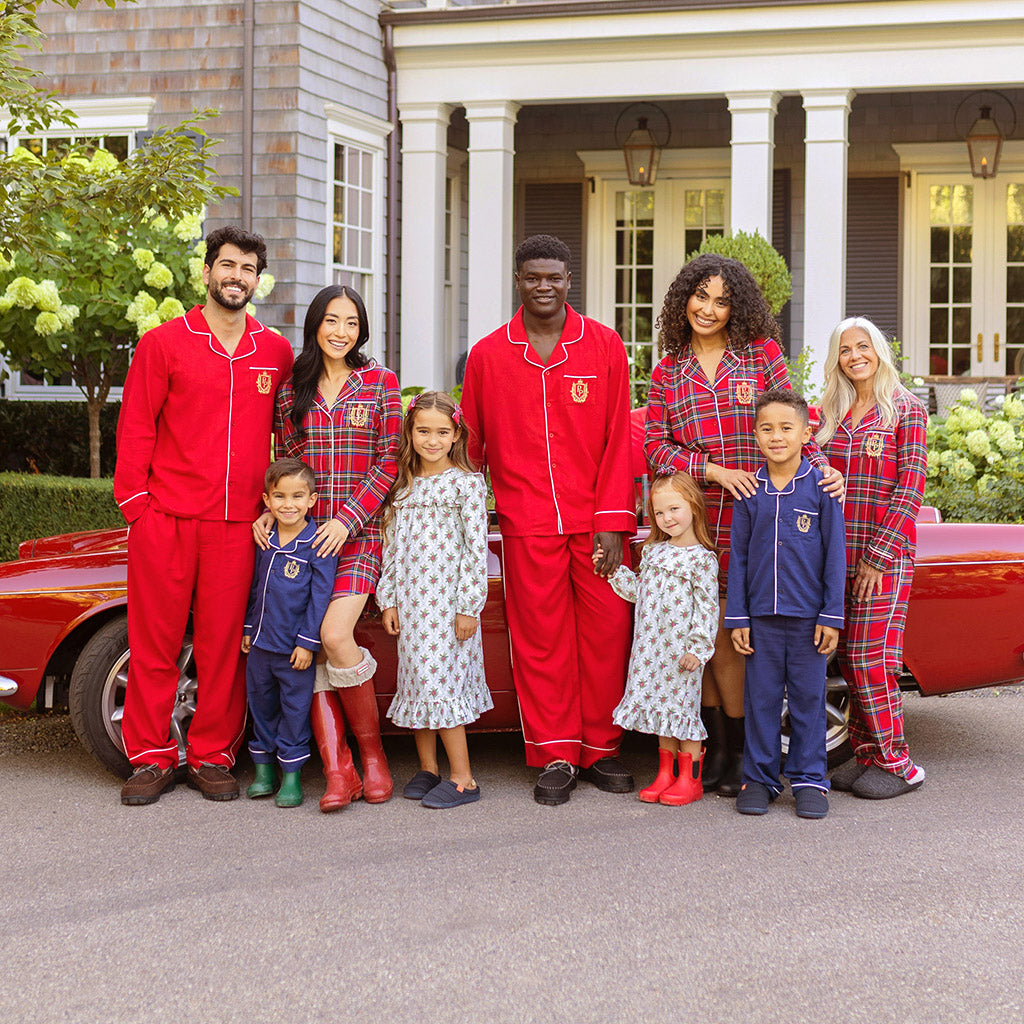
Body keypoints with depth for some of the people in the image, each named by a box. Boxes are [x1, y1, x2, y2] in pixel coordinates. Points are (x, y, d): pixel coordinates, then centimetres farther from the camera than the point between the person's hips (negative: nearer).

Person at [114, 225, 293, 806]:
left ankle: (212, 757, 14)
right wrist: (136, 502, -4)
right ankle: (152, 759, 11)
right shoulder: (164, 343, 3)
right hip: (166, 519, -2)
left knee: (223, 643, 4)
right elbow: (135, 428, 3)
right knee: (155, 640, 2)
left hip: (238, 525, 2)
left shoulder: (276, 353, 10)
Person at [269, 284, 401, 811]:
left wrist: (347, 518, -10)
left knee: (334, 634, -20)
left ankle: (371, 749, -2)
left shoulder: (381, 383, 4)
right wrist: (267, 512, -1)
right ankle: (337, 770, -7)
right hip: (302, 533, 3)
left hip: (357, 535, -3)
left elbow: (389, 462, 0)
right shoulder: (291, 390, 12)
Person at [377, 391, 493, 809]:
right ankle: (427, 770, 21)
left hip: (447, 600, -6)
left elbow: (476, 548, -8)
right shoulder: (402, 485, 11)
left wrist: (469, 606, -12)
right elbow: (392, 547, 13)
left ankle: (462, 778, -2)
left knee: (438, 679, -9)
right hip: (409, 599, 6)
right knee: (415, 677, 9)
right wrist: (388, 600, 7)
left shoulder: (466, 483, -5)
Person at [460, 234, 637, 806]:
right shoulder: (487, 355, 5)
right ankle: (556, 758, 12)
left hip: (596, 520, 0)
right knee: (540, 640, 2)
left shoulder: (604, 345, 4)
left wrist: (614, 520, -5)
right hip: (527, 524, 0)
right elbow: (470, 444, 11)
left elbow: (619, 438, 1)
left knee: (607, 632, 2)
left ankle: (603, 749, 16)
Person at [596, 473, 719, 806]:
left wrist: (697, 647, -17)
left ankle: (690, 779, 8)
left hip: (681, 650, -6)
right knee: (659, 707, 12)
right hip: (650, 647, 7)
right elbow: (638, 591, 20)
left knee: (682, 706, -2)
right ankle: (665, 774, 22)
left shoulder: (703, 558, -8)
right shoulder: (653, 551, 12)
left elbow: (706, 607, -11)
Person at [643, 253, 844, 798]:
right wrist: (712, 470, -10)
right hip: (691, 518, 2)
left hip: (751, 517, -2)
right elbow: (654, 445, 4)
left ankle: (741, 751, 12)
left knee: (729, 635, -2)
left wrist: (821, 468, -9)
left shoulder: (762, 353, 7)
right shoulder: (667, 372, 10)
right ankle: (715, 747, 18)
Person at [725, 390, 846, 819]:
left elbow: (835, 554, -1)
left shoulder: (820, 487, -2)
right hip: (761, 616, 2)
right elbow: (738, 556, 7)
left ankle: (809, 779, 15)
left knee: (808, 698, 5)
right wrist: (737, 618, 3)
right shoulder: (750, 492, 3)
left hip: (808, 616, -2)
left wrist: (832, 615, -5)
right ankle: (759, 778, 16)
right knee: (761, 698, 6)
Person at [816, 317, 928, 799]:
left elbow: (910, 488, -8)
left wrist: (877, 555, -13)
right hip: (835, 551, 5)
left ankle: (897, 763, 1)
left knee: (871, 659, -9)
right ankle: (866, 754, 14)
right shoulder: (830, 414, 13)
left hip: (885, 551, -5)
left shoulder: (906, 410, -2)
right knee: (850, 658, 6)